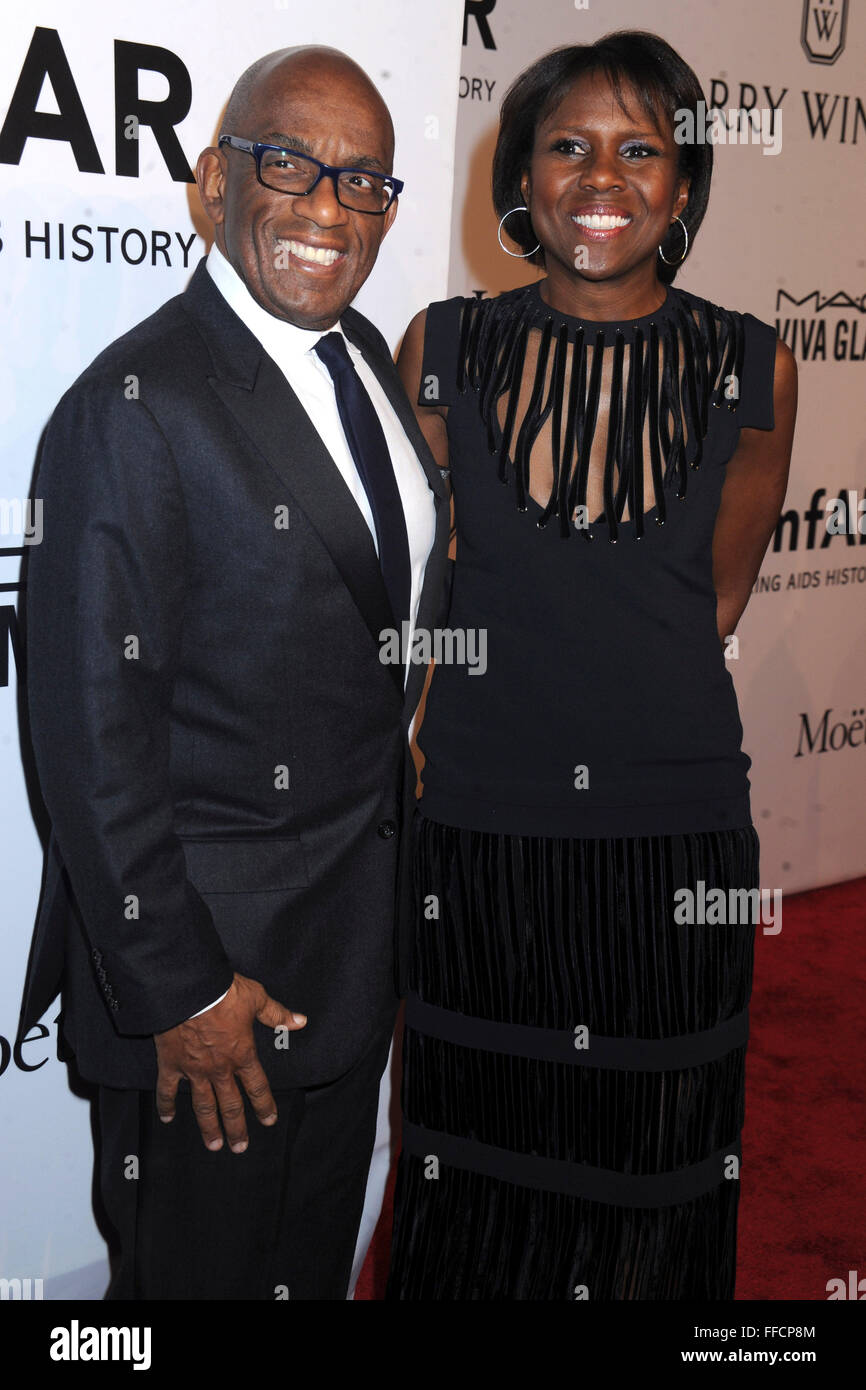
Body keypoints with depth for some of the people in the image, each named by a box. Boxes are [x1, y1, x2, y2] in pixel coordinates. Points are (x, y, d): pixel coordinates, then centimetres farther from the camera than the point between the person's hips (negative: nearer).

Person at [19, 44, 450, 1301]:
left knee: (318, 1255, 25)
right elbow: (94, 728, -21)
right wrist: (179, 988, -19)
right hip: (213, 940, -7)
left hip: (359, 930, 8)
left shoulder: (365, 359, 6)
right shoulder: (136, 406, -21)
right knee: (197, 1263, 13)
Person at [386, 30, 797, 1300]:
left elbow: (713, 607, 5)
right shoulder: (446, 350, -2)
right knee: (478, 1166, 16)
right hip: (481, 824, 1)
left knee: (655, 1173, 14)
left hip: (675, 830, 0)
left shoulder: (751, 372, -3)